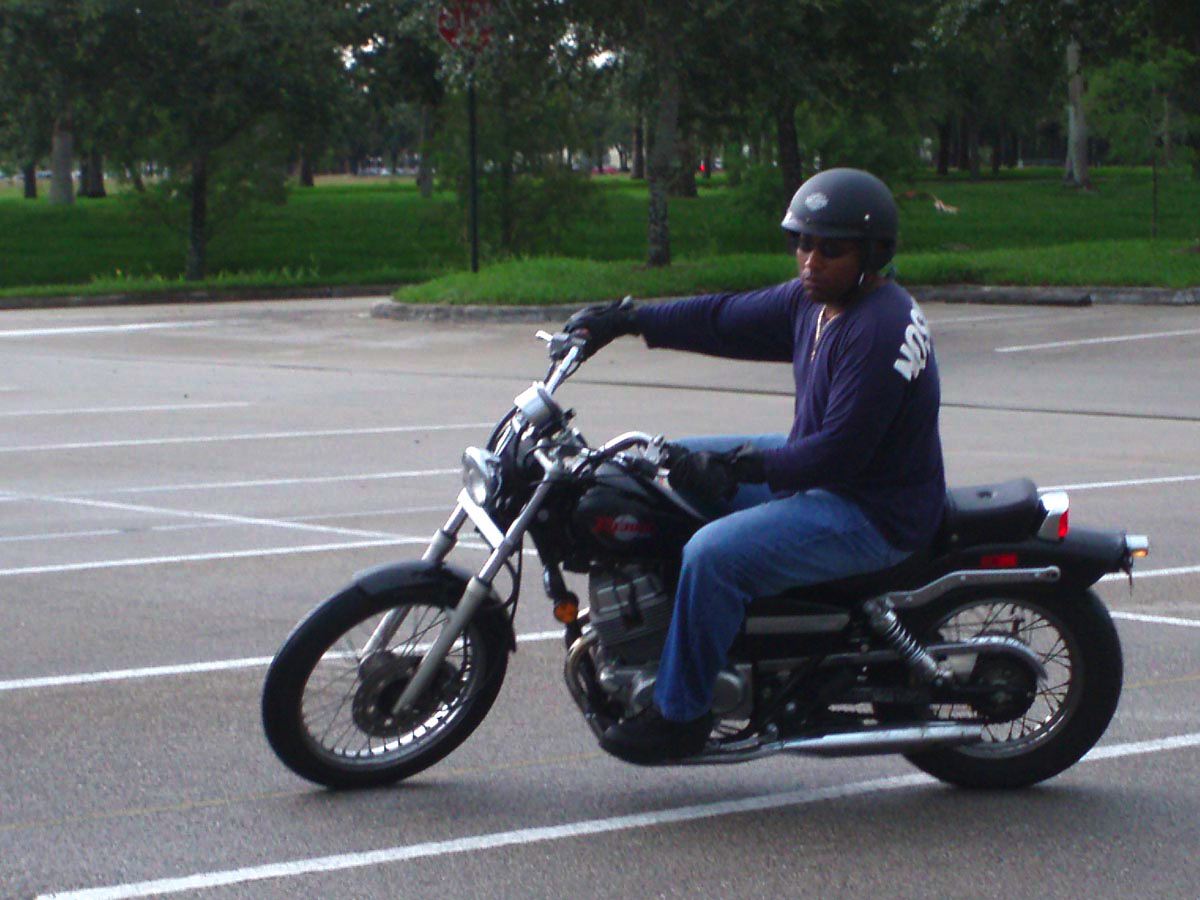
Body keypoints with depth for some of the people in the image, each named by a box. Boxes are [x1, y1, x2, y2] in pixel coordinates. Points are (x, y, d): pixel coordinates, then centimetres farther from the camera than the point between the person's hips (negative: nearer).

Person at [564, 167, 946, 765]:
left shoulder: (880, 330, -25)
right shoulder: (816, 300, 5)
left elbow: (840, 451, -28)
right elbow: (728, 319, 15)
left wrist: (739, 467, -25)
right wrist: (629, 321, 9)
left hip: (873, 514, -11)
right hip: (816, 465, 11)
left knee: (713, 554, -26)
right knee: (675, 465, 17)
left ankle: (679, 716, -12)